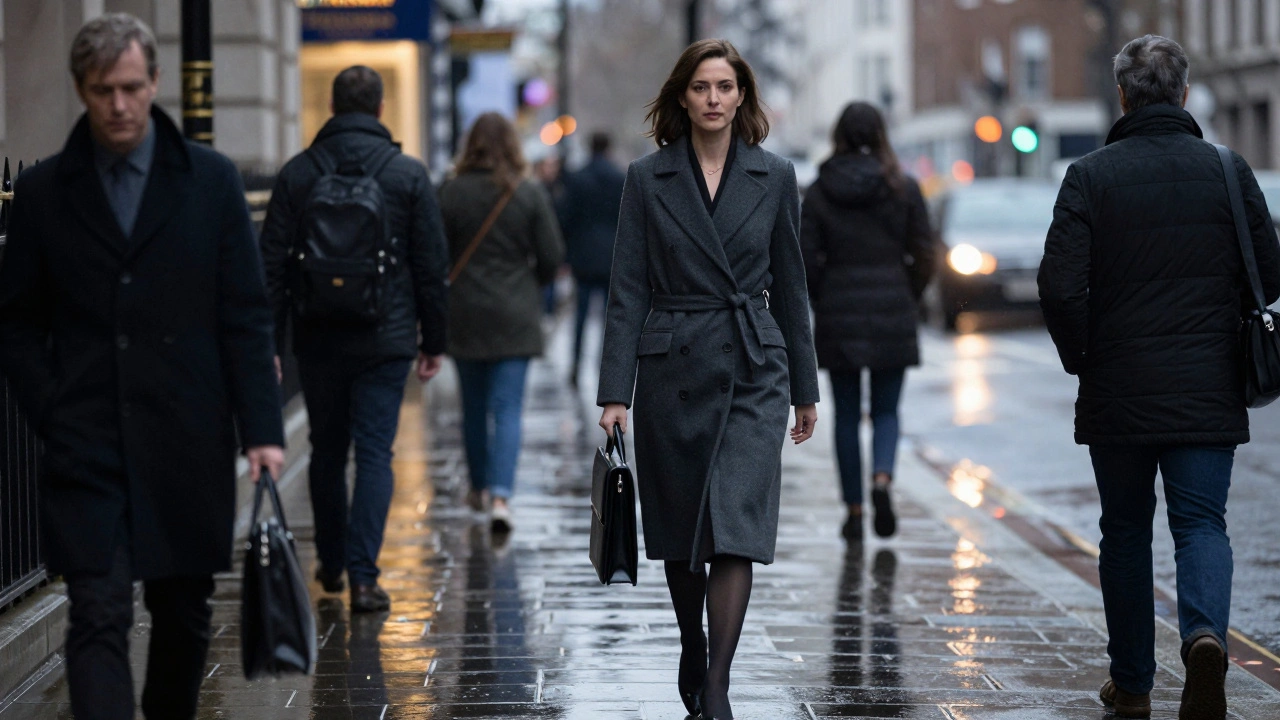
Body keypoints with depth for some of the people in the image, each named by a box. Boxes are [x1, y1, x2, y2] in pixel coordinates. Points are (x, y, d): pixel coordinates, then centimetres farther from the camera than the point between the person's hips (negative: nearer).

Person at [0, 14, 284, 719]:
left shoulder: (211, 180, 3)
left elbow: (246, 315, 2)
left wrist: (262, 428, -5)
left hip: (188, 444, 1)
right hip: (86, 447, -1)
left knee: (183, 612, 11)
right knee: (99, 618, -10)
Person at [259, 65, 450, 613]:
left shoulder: (297, 174, 0)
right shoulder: (409, 175, -2)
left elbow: (273, 265, 0)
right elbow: (431, 264, 0)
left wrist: (269, 345, 5)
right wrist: (433, 340, 8)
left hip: (318, 340, 2)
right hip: (384, 340, -2)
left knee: (326, 451, 15)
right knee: (374, 452, -1)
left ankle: (332, 564, 27)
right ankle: (362, 574, -10)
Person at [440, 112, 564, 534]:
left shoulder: (451, 194, -5)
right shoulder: (530, 195, -5)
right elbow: (552, 257, -3)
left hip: (465, 316, 1)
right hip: (515, 317, -1)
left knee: (474, 407, 15)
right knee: (508, 408, -3)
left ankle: (479, 488, 29)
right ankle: (501, 495, -18)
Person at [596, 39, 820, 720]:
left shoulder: (774, 177, 4)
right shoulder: (647, 178, 1)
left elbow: (790, 286, 10)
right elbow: (628, 290, -1)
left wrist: (805, 388, 11)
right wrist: (615, 392, -8)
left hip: (752, 372, -1)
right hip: (671, 370, 1)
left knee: (735, 530, -12)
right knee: (678, 535, 11)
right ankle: (692, 658, 33)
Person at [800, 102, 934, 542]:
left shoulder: (819, 192, -2)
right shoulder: (903, 189, -2)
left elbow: (807, 260, -4)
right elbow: (924, 257, -1)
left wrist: (824, 304, 11)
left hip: (838, 318, 0)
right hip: (891, 316, 0)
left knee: (847, 415, 9)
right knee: (886, 410, 10)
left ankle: (854, 511, 10)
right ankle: (882, 478, -18)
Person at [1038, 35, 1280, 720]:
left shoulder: (1090, 176, -5)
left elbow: (1060, 285, -11)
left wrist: (1083, 357, 4)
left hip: (1117, 392, 0)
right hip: (1208, 393, 0)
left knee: (1125, 531, 12)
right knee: (1201, 522, 4)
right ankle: (1205, 633, -25)